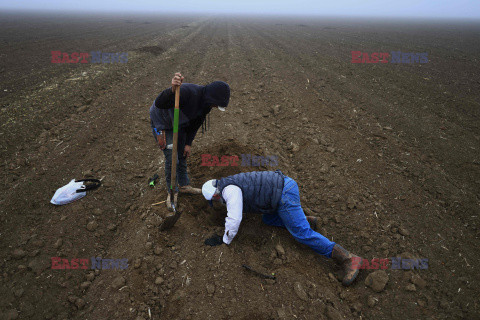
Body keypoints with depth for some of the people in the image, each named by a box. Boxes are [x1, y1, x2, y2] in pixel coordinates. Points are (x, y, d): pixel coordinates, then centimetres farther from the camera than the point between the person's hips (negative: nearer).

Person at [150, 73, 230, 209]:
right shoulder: (188, 92, -39)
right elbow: (159, 103, -48)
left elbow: (196, 123, 1)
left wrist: (188, 143, 3)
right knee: (172, 159, -6)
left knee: (182, 156, 17)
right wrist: (172, 90, -67)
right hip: (161, 123, -7)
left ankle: (184, 185, 38)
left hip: (179, 125, 7)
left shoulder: (205, 102, -13)